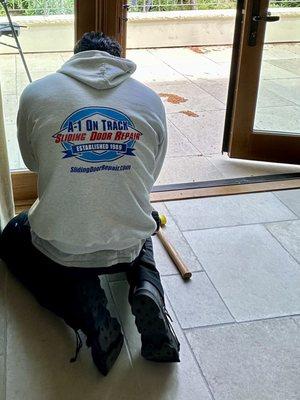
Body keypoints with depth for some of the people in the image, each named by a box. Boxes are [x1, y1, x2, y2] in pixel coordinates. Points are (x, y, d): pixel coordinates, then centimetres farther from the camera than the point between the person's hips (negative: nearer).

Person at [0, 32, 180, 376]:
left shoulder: (36, 94, -4)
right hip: (127, 249, 3)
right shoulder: (151, 100, 1)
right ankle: (146, 291, 3)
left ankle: (85, 310, 2)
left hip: (59, 251, -2)